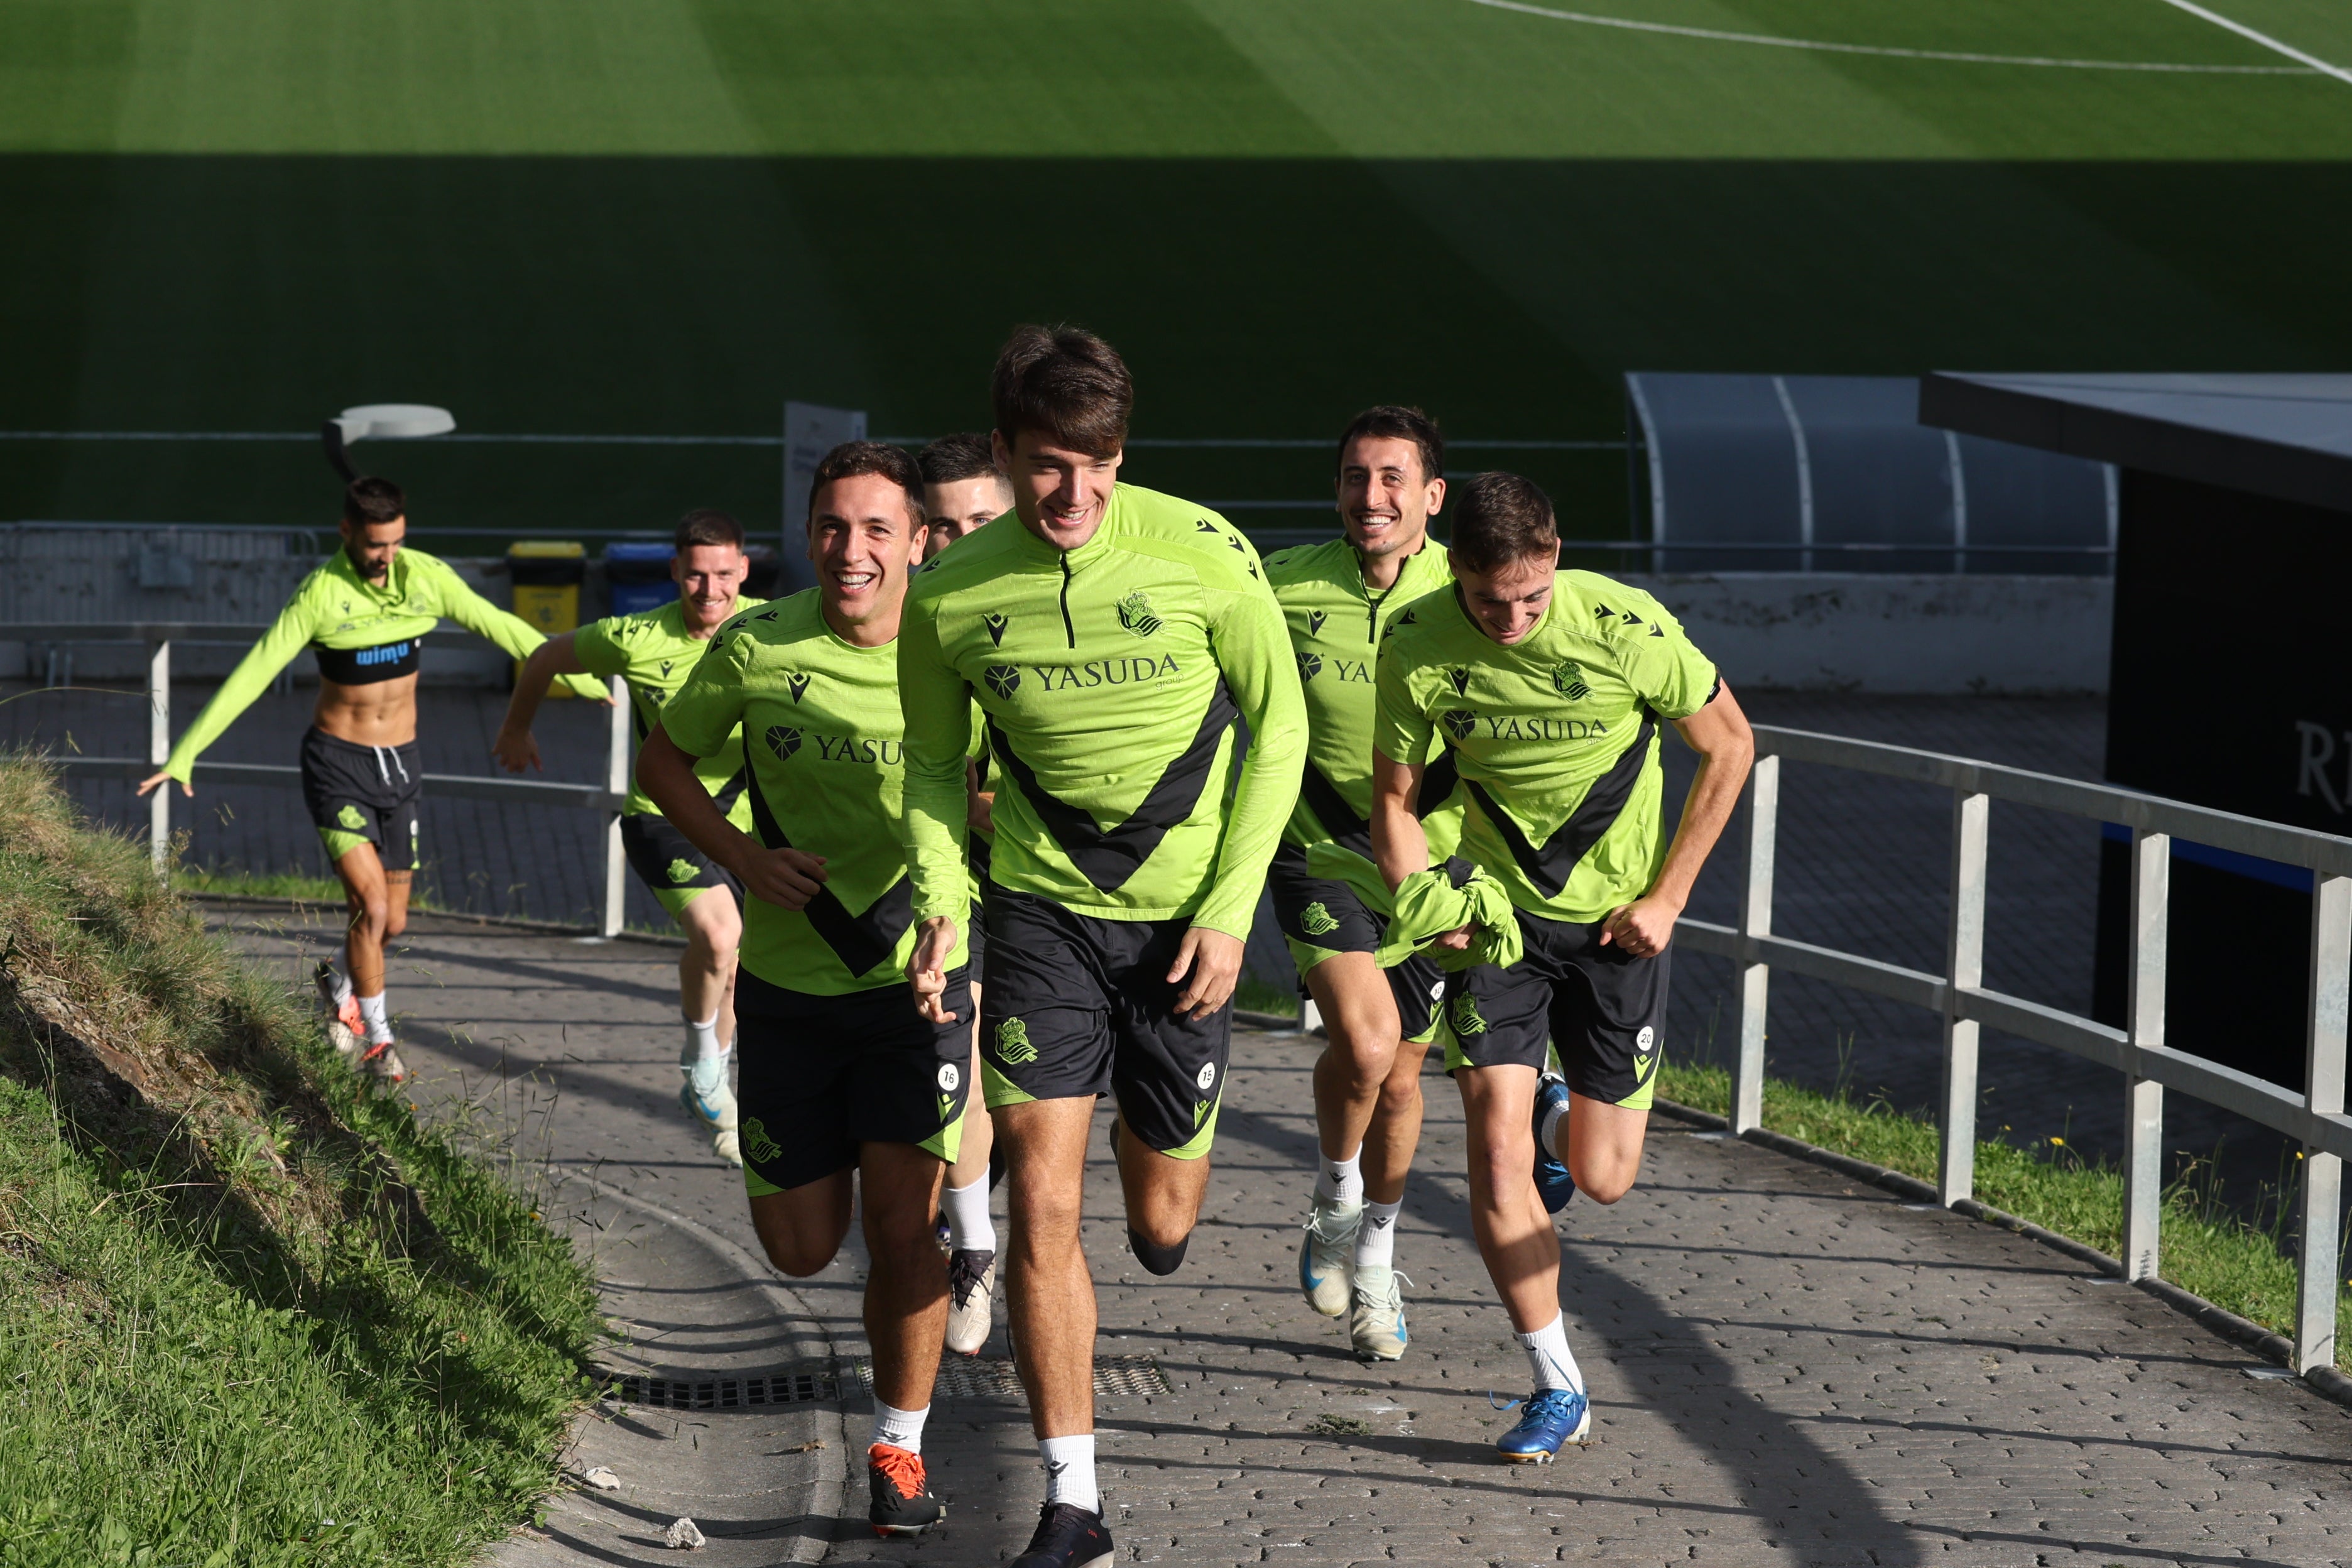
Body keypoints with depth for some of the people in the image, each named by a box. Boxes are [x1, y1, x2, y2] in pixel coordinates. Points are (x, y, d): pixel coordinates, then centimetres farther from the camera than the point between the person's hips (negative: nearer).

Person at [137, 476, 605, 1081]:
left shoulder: (426, 577, -8)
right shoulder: (320, 594, -18)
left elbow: (500, 627, 4)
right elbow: (251, 676, -18)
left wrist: (580, 677, 10)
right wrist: (184, 755, -21)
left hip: (399, 764, 4)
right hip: (338, 764, -4)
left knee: (393, 921, 11)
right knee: (371, 905, -16)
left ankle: (340, 985, 44)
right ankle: (376, 1037, 3)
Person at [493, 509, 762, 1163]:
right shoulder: (635, 640, -18)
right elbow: (546, 657, 1)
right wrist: (516, 730, 17)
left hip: (740, 818, 4)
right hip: (660, 818, -4)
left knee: (732, 969, 12)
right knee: (718, 930, -27)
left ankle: (707, 1088, 38)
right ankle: (701, 1063, -3)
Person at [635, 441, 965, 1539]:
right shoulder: (755, 649, -10)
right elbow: (663, 762, 5)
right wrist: (745, 857, -10)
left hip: (916, 981, -1)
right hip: (786, 985, 1)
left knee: (900, 1234, -9)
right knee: (801, 1248, 7)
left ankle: (899, 1449, 11)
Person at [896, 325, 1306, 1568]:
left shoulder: (1201, 554, -14)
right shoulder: (950, 596, -8)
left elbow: (1278, 724, -2)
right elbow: (933, 763, 8)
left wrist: (1229, 909, -8)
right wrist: (939, 900, -10)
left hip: (1183, 917, 0)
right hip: (1040, 906, 1)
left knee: (1159, 1221, 9)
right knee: (1042, 1204, -10)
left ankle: (1161, 1161, 50)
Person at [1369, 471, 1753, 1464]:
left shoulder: (1625, 628, -21)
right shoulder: (1416, 648, -16)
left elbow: (1729, 747, -6)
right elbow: (1395, 798, -1)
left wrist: (1666, 897, -7)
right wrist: (1423, 901, -18)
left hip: (1616, 922, -1)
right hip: (1496, 912, 1)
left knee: (1601, 1180, 3)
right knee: (1496, 1148, -13)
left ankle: (1566, 1118, 42)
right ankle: (1557, 1387, 1)